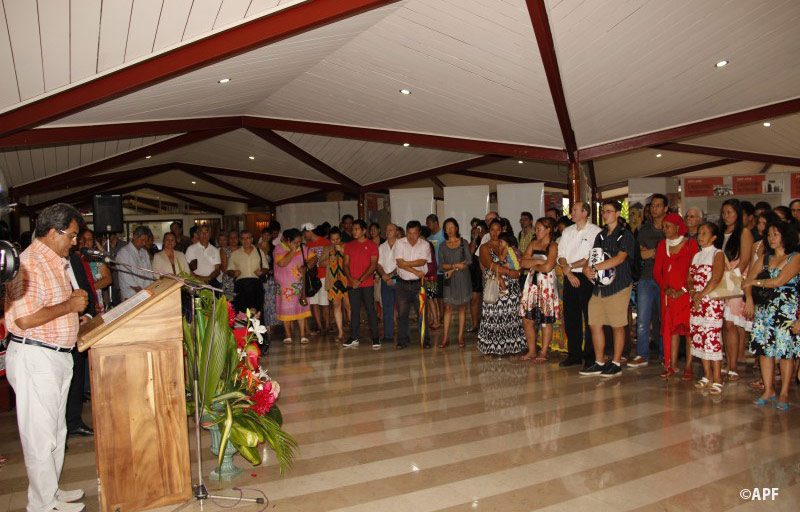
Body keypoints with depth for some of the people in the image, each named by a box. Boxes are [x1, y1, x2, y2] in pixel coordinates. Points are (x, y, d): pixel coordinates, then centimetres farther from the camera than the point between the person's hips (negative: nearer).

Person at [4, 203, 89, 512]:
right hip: (34, 358, -10)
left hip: (57, 356, 10)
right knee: (40, 435, 2)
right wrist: (70, 305, -17)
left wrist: (75, 301, 9)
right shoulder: (29, 263, -18)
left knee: (56, 432, 19)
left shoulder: (54, 262, 14)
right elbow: (25, 318, -27)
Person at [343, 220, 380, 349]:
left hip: (367, 284, -3)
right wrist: (351, 279, -8)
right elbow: (346, 264, 8)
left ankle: (375, 338, 3)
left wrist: (361, 279, -14)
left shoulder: (371, 245, 1)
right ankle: (354, 338, 14)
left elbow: (373, 265, -6)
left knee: (370, 310, -3)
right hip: (352, 284, 4)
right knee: (354, 311, 7)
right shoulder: (348, 245, 12)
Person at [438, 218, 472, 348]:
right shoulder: (443, 246, 9)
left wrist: (452, 269, -8)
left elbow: (469, 261, -3)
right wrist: (455, 265, -15)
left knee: (462, 307, 3)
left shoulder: (463, 243, 5)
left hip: (462, 278, 0)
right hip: (449, 279, 1)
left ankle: (460, 337, 8)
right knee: (448, 307, -3)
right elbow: (441, 265, 0)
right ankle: (445, 338, -1)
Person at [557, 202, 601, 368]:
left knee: (590, 318, -2)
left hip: (587, 278, -5)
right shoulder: (567, 231, 14)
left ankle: (590, 356, 7)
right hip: (570, 278, 5)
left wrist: (570, 265, -11)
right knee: (570, 317, 8)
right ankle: (574, 354, 17)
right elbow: (561, 256, 9)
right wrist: (569, 273, -6)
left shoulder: (596, 232, -4)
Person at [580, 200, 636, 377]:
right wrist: (587, 269, -8)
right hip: (599, 286, 7)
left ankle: (616, 363, 12)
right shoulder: (600, 235, 17)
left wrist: (594, 268, -21)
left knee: (617, 326, 1)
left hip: (618, 286, -6)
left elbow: (620, 258, -17)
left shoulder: (625, 235, -4)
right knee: (595, 325, 6)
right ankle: (599, 363, 17)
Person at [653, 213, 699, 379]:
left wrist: (684, 290, -13)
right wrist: (666, 288, -6)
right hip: (668, 293, 4)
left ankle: (688, 368, 1)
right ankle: (672, 366, 10)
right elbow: (657, 271, 8)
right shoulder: (662, 245, 10)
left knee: (689, 329, -4)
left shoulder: (690, 244, -2)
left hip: (686, 294, -4)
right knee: (671, 328, 5)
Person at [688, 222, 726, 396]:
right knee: (698, 337, 7)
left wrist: (701, 294, -17)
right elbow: (689, 279, 12)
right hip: (696, 302, 7)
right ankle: (707, 376, 17)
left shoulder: (717, 254, -2)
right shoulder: (697, 255, 17)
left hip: (712, 300, -6)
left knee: (712, 338, -10)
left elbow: (716, 279, -14)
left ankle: (717, 380, -5)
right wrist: (693, 292, -6)